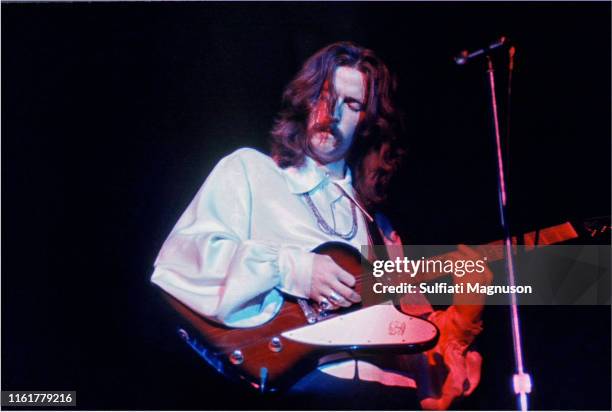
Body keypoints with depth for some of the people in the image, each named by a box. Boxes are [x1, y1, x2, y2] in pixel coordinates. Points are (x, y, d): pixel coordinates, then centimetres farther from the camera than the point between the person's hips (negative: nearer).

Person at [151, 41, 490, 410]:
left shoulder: (371, 216, 22)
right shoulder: (249, 169, 6)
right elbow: (176, 260, -8)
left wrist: (456, 321, 0)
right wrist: (288, 268, -16)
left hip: (372, 379, 6)